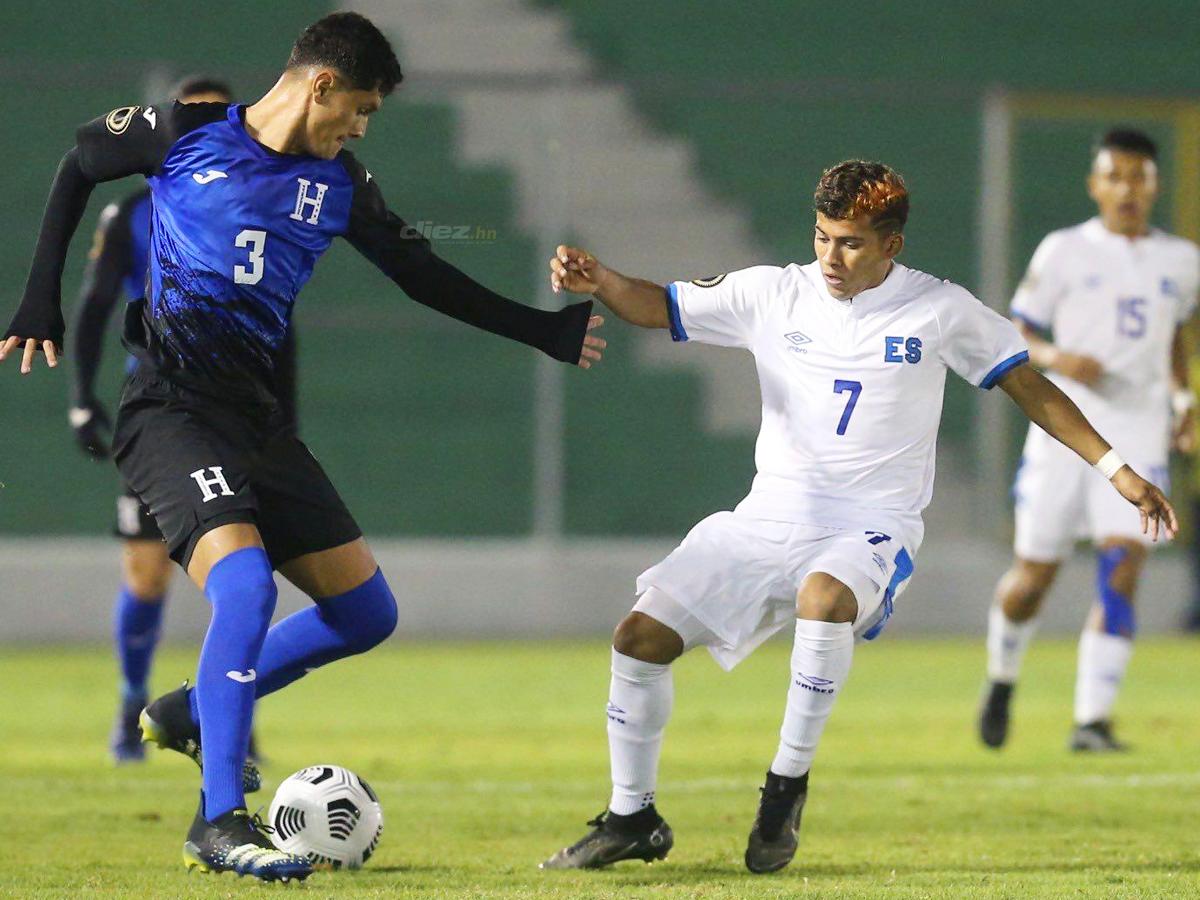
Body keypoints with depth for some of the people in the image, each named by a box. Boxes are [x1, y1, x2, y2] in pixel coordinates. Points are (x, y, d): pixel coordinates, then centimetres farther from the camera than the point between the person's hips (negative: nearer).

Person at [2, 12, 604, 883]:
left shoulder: (340, 183, 10)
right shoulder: (185, 132, -2)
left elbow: (422, 274, 20)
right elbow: (78, 164, 13)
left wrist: (545, 330, 20)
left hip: (254, 411, 7)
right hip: (168, 408, -7)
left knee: (367, 613, 4)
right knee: (245, 585, -28)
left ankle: (193, 711, 22)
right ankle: (220, 823, -20)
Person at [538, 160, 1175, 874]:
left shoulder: (940, 311, -2)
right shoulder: (773, 294, 3)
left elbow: (1030, 387, 5)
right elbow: (657, 306, 6)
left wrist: (1117, 470, 2)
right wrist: (597, 279, -15)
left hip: (872, 528, -4)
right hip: (769, 518, 4)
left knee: (824, 598, -38)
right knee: (642, 635, -7)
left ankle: (788, 785, -21)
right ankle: (633, 820, 11)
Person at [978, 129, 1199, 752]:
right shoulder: (1064, 252, 1)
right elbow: (1015, 332, 2)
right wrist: (1055, 358, -18)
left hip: (1139, 432, 2)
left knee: (1122, 571, -15)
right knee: (1034, 576, 3)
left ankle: (1092, 720, -13)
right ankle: (1002, 678, 33)